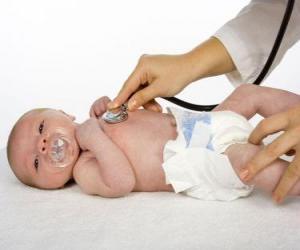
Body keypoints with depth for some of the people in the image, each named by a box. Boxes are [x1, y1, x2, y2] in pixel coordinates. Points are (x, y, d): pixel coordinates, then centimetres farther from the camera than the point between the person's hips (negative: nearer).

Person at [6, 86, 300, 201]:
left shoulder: (98, 123, 14)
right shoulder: (86, 171, -9)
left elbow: (148, 113, 25)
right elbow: (124, 182, -26)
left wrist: (104, 109, 7)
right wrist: (96, 138, -24)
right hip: (195, 164, -8)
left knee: (252, 92, 13)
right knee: (245, 156, -34)